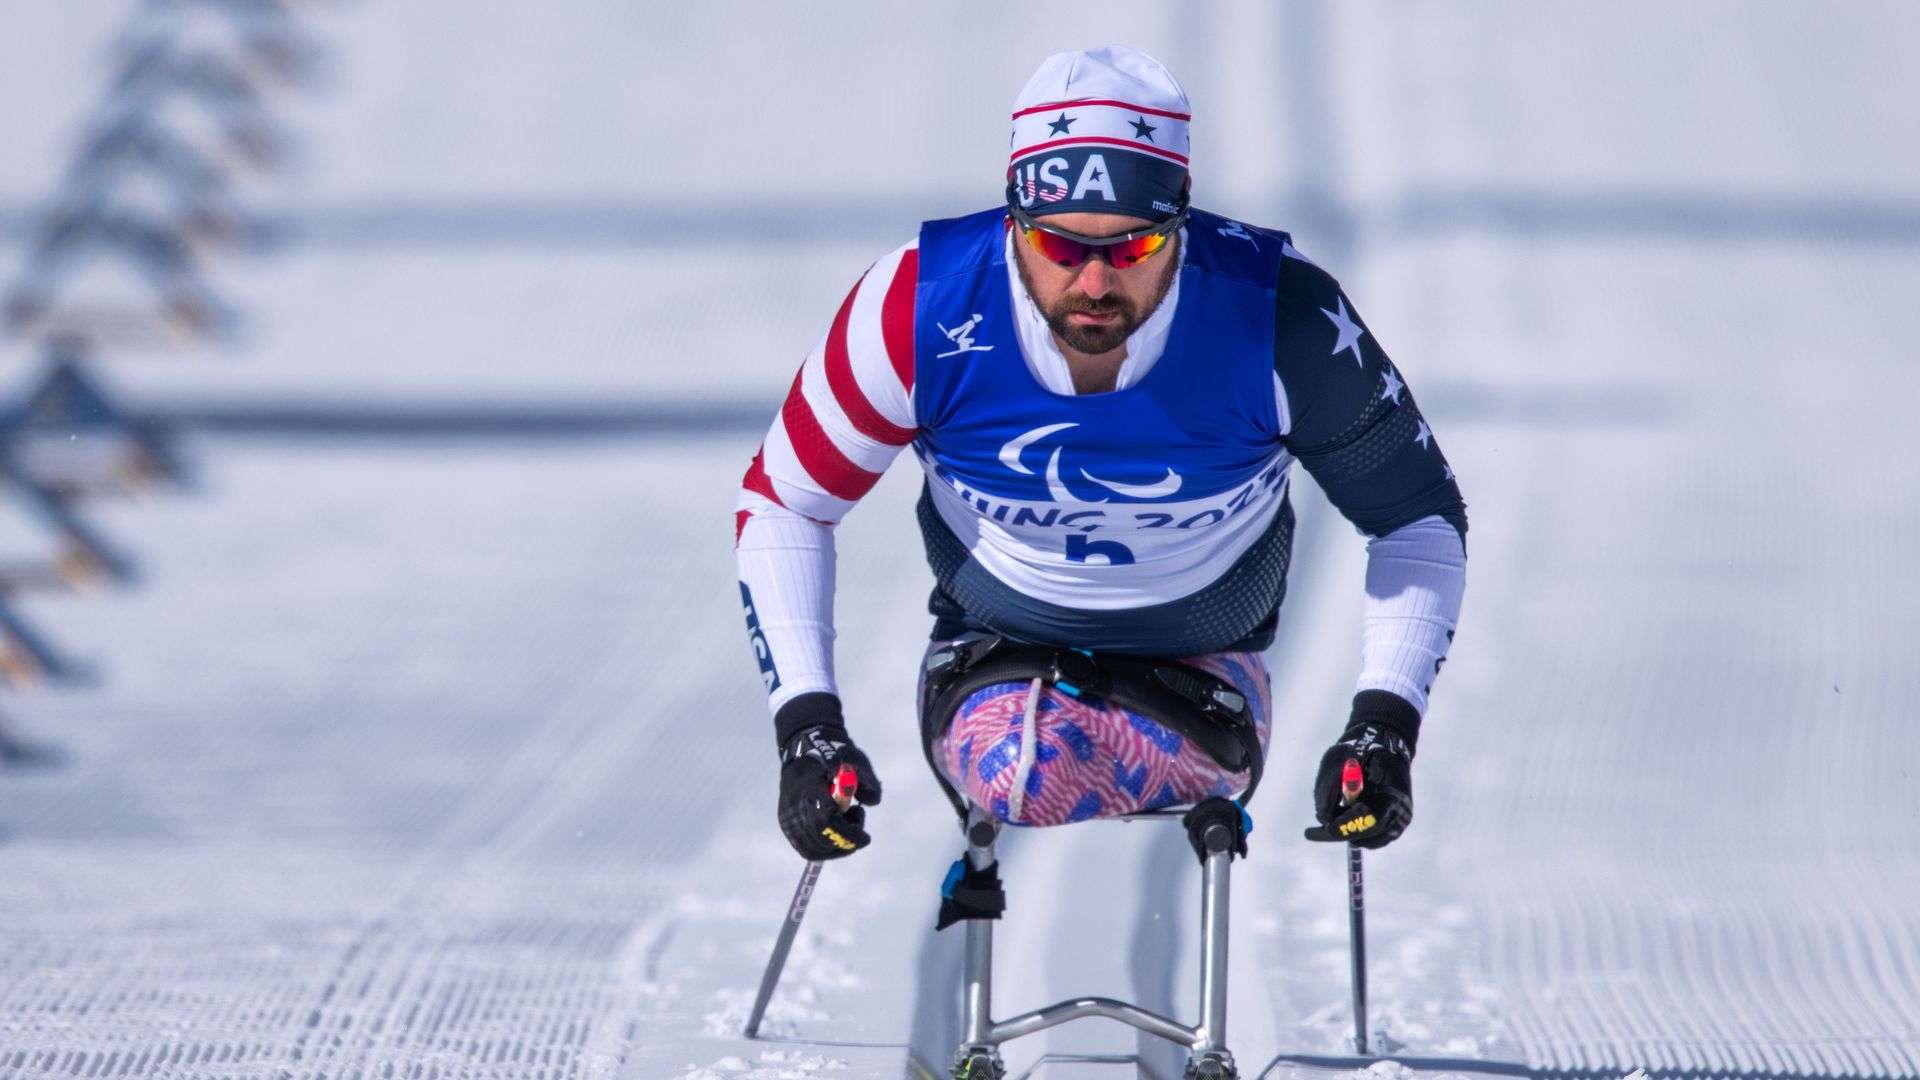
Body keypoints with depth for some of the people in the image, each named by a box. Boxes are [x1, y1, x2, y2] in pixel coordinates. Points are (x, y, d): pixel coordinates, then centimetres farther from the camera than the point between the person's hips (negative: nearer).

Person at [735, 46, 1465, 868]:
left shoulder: (1284, 322, -25)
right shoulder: (918, 311, -25)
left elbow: (1419, 514, -9)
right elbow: (781, 505, -9)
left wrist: (1386, 726, -21)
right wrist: (806, 726, -19)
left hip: (1203, 666, 0)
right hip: (993, 658, 0)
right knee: (1019, 769, -35)